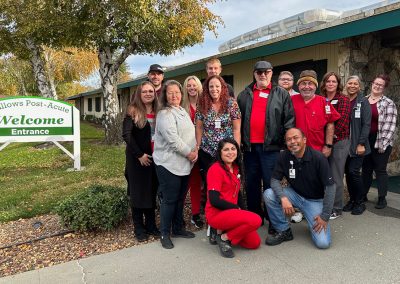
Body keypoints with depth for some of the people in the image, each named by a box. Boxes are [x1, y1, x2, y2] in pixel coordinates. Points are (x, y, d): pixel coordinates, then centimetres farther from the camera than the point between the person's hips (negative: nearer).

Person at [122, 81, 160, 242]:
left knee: (152, 191, 11)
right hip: (137, 158, -4)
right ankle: (139, 228, 18)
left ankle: (151, 225, 25)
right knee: (138, 191, 5)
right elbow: (126, 135, -12)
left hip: (155, 157, 4)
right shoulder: (133, 111, -5)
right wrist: (139, 154, -15)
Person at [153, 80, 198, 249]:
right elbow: (172, 139, -20)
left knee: (180, 198, 16)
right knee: (169, 199, 0)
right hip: (168, 164, -8)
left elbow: (191, 134, 18)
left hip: (184, 164, 8)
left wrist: (195, 150, 2)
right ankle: (165, 234, 15)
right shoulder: (164, 114, -12)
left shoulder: (183, 111, 16)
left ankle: (178, 229, 31)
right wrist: (188, 153, -13)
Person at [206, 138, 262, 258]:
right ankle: (224, 238, -7)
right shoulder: (216, 169, -15)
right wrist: (236, 208, -10)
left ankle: (225, 230, 14)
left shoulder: (236, 168, 11)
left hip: (232, 212, 8)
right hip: (217, 214, -8)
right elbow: (214, 200, -19)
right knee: (256, 220, -25)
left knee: (255, 242, 0)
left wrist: (242, 210, 3)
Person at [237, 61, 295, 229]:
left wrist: (287, 143, -6)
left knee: (270, 183, 2)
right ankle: (254, 215, 26)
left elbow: (289, 120, 0)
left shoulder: (281, 94, 4)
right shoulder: (244, 95, 12)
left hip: (271, 146, -3)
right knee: (251, 183, 12)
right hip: (249, 146, 4)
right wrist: (239, 142, 7)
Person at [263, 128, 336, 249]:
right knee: (268, 194, -24)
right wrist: (283, 198, -28)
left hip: (315, 200, -3)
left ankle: (312, 222, 16)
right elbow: (275, 180, -8)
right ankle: (284, 231, -4)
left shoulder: (318, 158, -21)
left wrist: (325, 217, -17)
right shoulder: (284, 156, -12)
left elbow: (330, 187, -18)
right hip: (295, 194, 3)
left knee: (323, 243, -19)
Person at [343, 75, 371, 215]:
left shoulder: (363, 101, -3)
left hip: (358, 145, -4)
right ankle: (352, 199, 22)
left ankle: (360, 202, 10)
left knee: (354, 172, -8)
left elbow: (366, 124, -8)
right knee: (347, 172, 7)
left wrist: (361, 144, -14)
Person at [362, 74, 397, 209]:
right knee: (366, 169, 14)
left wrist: (383, 144, -15)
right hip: (365, 141, 4)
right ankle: (363, 195, 26)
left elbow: (389, 125, -10)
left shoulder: (388, 103, -5)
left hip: (380, 142, -4)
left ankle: (382, 198, 15)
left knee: (380, 170, 4)